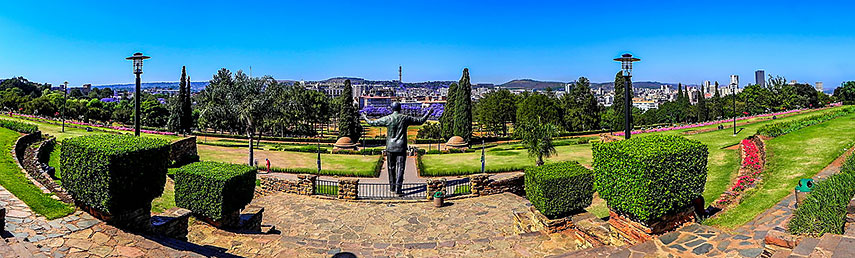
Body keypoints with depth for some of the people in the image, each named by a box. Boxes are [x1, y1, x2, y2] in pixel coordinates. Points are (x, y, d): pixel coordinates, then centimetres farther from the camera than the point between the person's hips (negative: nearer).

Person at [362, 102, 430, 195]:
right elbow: (420, 121, 6)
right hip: (401, 147, -1)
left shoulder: (387, 119, -4)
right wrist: (428, 114, 20)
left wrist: (365, 118, 21)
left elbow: (373, 123, 3)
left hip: (390, 147, 1)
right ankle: (398, 188, -5)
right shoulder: (405, 118, -3)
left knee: (391, 167, 14)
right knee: (400, 168, 0)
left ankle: (392, 186, 24)